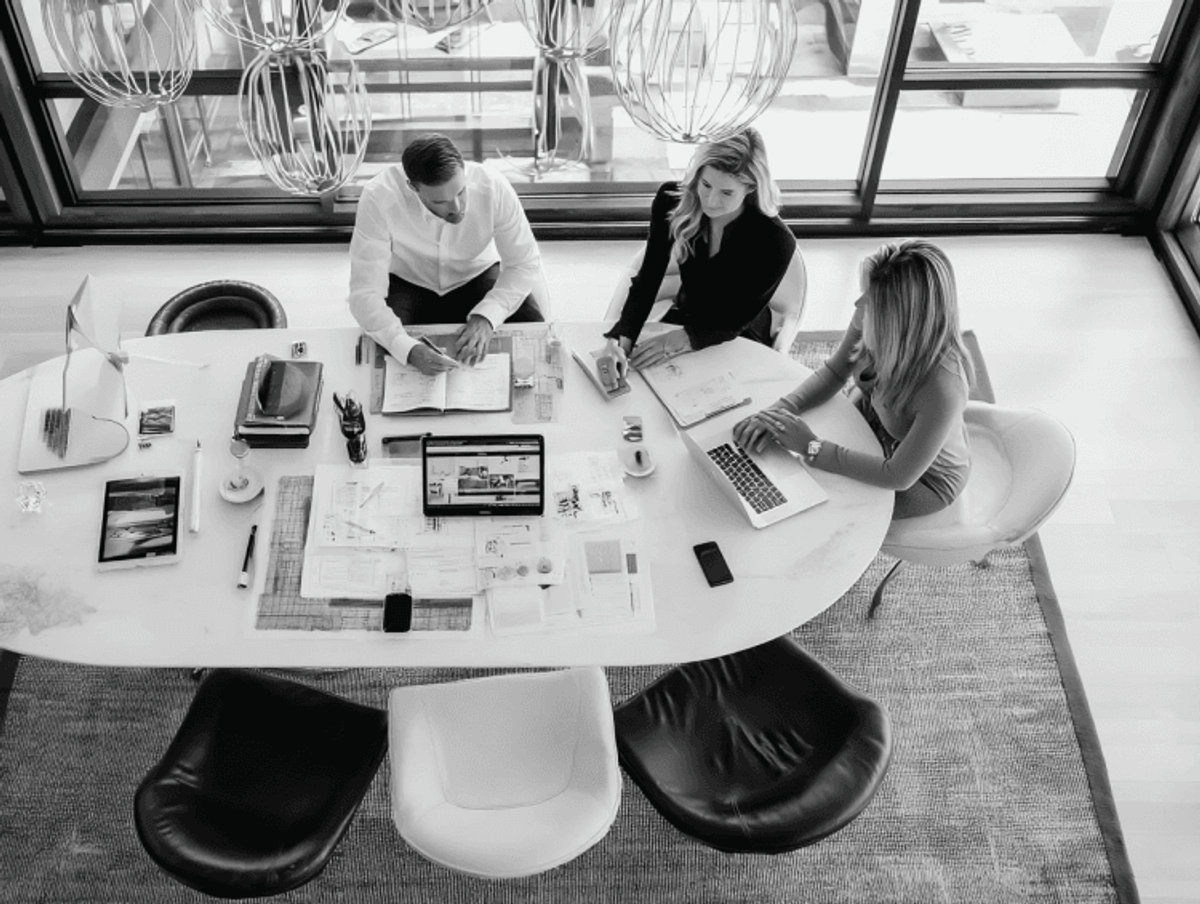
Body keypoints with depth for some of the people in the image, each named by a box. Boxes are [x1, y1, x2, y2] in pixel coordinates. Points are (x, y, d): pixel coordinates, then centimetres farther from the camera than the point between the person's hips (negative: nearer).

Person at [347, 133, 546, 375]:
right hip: (407, 282, -1)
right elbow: (365, 292, -32)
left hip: (478, 276, 1)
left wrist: (486, 317, -37)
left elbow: (525, 263, -19)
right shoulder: (378, 199, -33)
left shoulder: (494, 189, -29)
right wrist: (409, 350, -49)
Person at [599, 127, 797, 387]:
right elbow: (646, 282, -17)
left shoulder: (775, 241, -26)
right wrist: (622, 340, -34)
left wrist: (683, 339, -33)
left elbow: (738, 320, -17)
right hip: (683, 318, 3)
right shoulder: (671, 202, -17)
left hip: (738, 345, -3)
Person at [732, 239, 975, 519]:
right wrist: (779, 410, -24)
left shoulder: (943, 388, -43)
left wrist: (812, 447, -31)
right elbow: (834, 372, -7)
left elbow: (899, 476, -32)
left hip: (926, 477, -5)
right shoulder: (871, 321, -26)